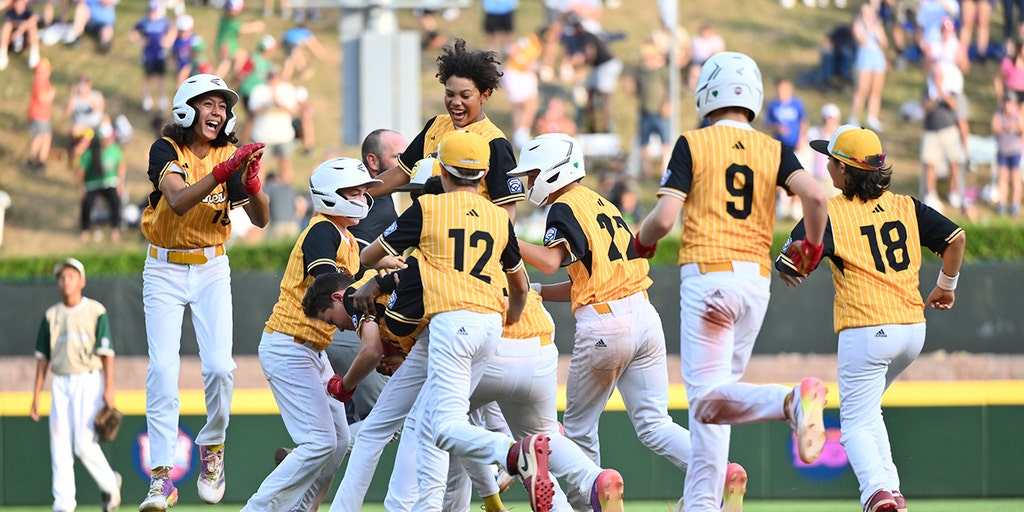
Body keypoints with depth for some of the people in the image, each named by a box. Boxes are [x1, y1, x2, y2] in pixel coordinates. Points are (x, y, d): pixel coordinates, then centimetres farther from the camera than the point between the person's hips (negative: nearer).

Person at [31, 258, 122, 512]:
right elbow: (42, 357, 13)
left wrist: (109, 389, -14)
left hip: (88, 382, -5)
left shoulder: (96, 311, -1)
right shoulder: (51, 315, 11)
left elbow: (106, 352, -6)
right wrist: (36, 395, 8)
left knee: (84, 443, -13)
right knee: (60, 446, -1)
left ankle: (110, 484, 12)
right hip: (61, 384, 5)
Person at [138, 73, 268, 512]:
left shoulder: (230, 155, -2)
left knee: (219, 366, -12)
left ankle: (213, 447, 15)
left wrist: (252, 185, -30)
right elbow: (178, 202, -30)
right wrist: (223, 171, -42)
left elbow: (260, 220, -10)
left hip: (211, 270, 2)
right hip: (164, 271, -2)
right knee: (163, 368, -13)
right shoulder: (166, 150, -11)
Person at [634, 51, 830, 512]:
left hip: (707, 275, -5)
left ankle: (791, 400, -38)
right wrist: (812, 244, 12)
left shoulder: (693, 144, 0)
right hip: (757, 279, 5)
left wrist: (642, 243, 13)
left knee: (707, 399, -12)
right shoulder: (773, 150, 9)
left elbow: (664, 218, -8)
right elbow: (814, 194, -7)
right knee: (712, 399, 15)